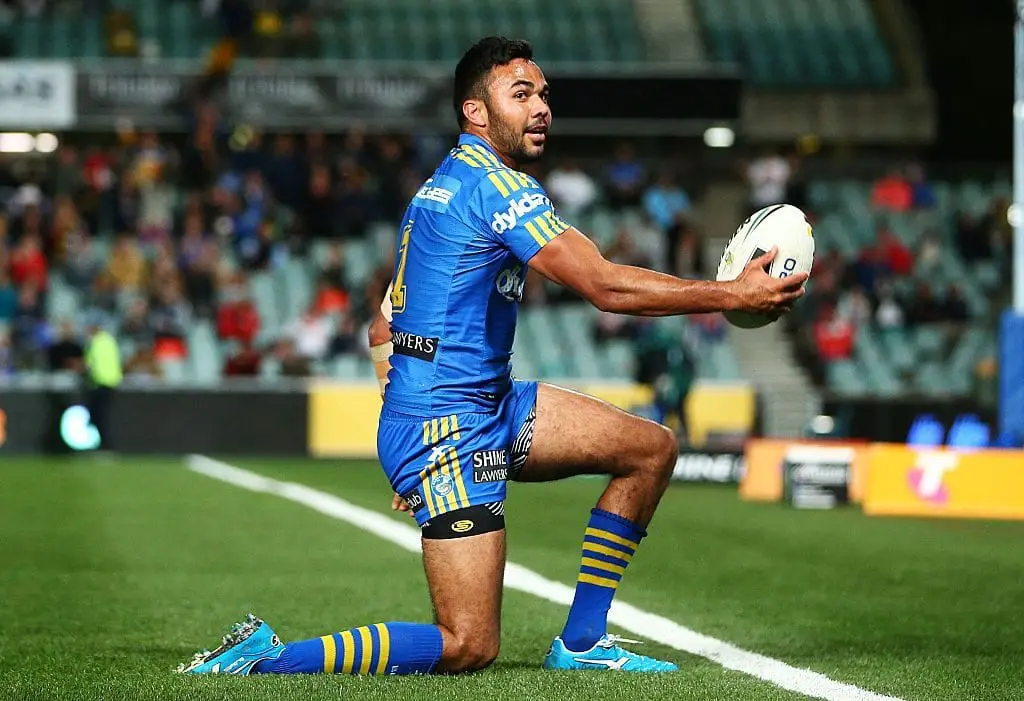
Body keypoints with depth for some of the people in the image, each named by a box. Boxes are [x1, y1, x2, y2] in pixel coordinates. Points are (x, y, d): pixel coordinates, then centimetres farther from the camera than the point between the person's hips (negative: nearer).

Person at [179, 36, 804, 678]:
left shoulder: (442, 187, 19)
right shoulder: (495, 184, -13)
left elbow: (383, 328, 22)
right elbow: (607, 286, -21)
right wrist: (735, 295, -17)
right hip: (451, 425, -11)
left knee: (653, 448, 11)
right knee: (468, 647, -12)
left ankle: (581, 642, 16)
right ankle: (265, 656, -9)